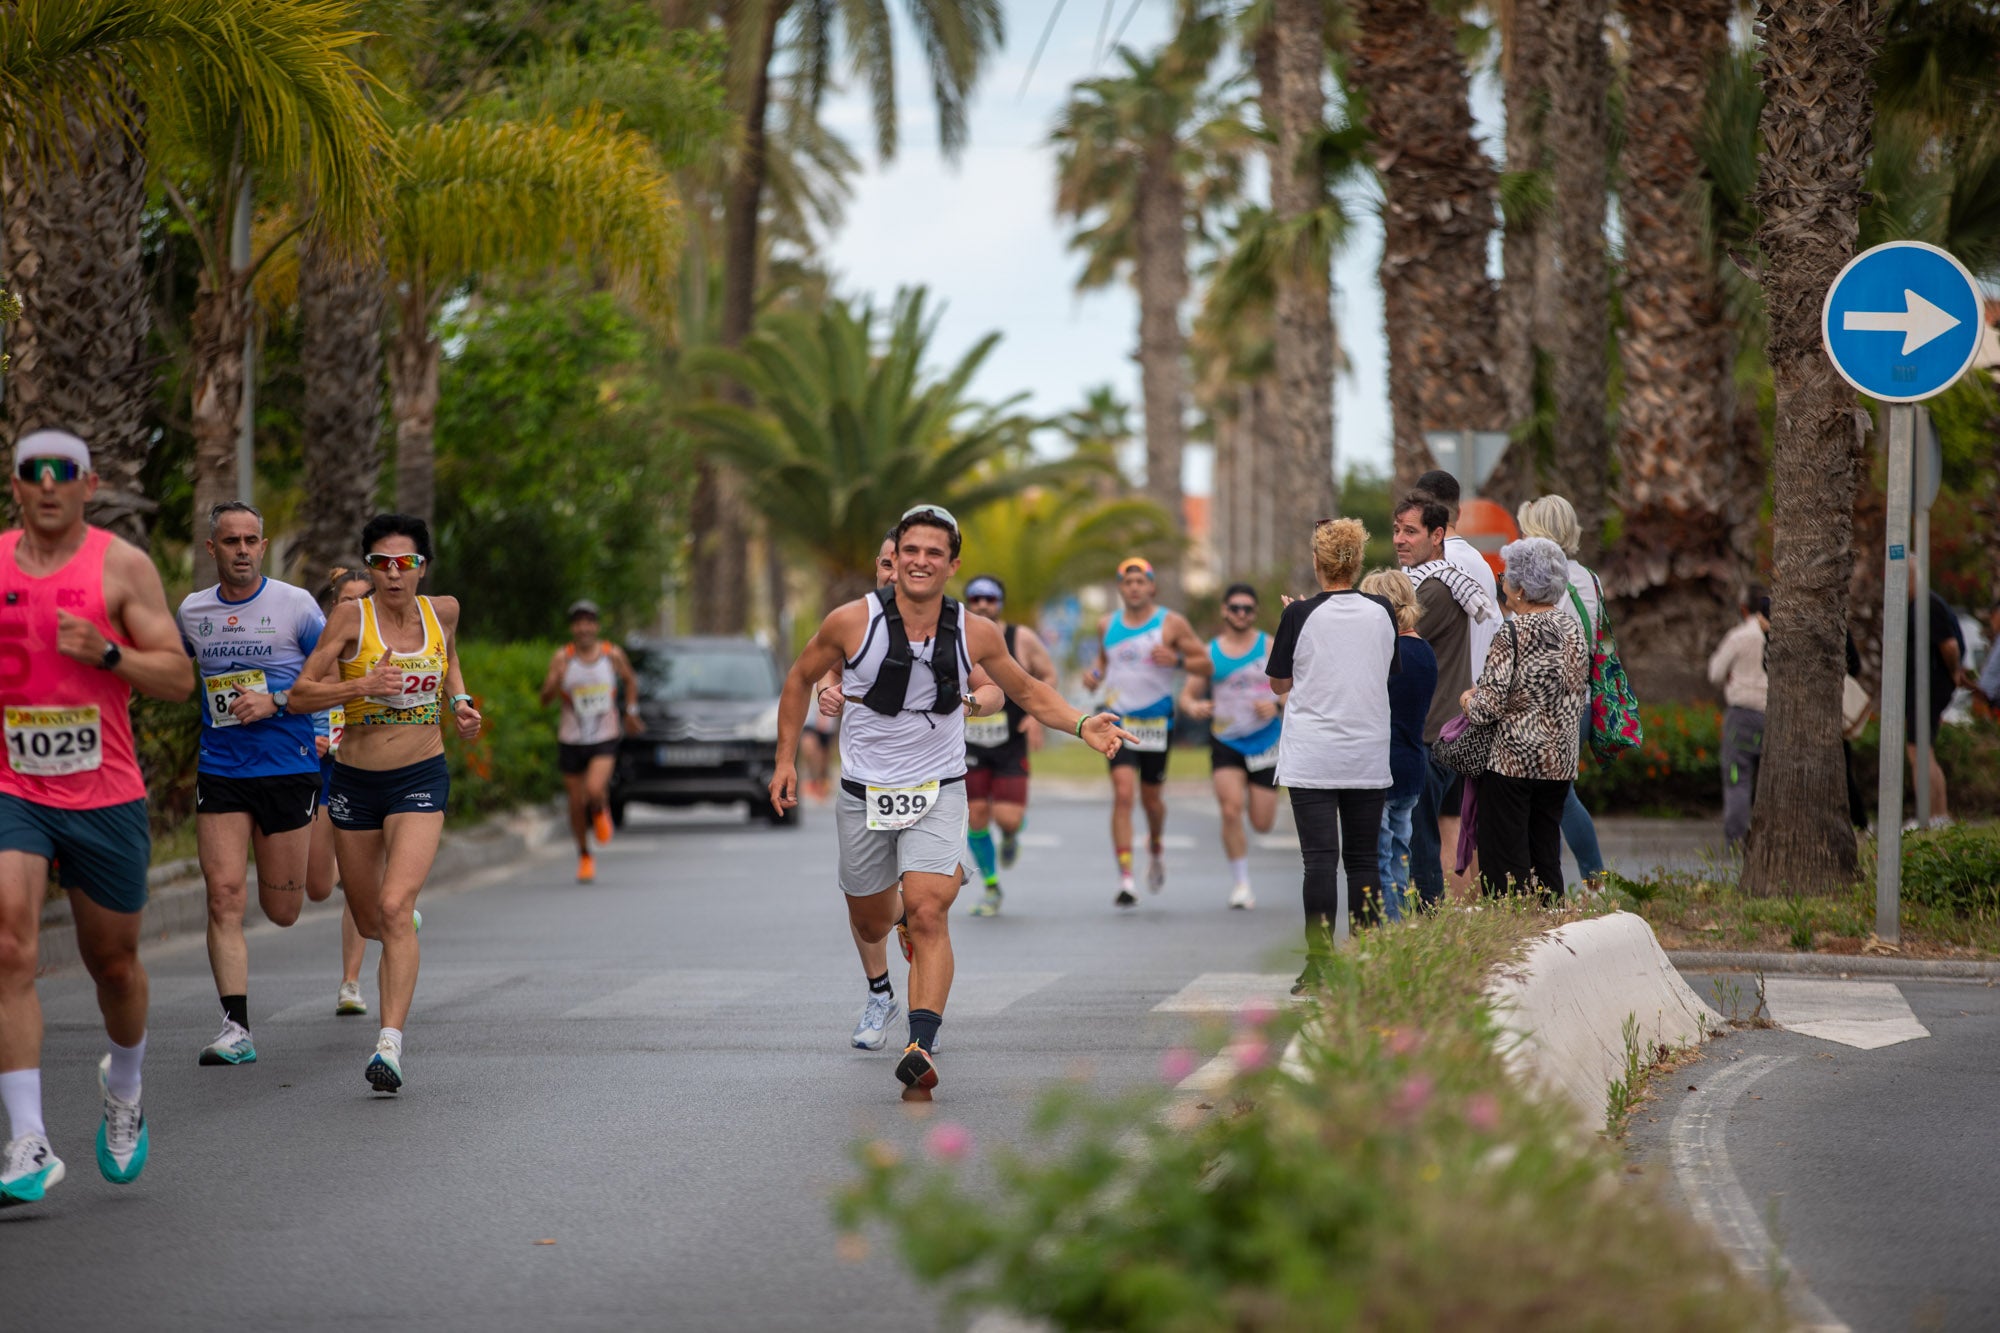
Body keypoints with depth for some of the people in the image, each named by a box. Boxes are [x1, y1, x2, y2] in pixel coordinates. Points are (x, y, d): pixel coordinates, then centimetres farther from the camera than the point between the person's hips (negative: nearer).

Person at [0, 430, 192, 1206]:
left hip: (105, 798, 0)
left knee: (113, 961, 13)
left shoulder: (122, 566, -3)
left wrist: (106, 652, -20)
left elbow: (178, 678, -5)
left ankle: (123, 1089, 44)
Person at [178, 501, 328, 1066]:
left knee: (282, 911, 5)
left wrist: (275, 703, -14)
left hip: (288, 769, -2)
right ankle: (236, 1029, -9)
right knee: (224, 896, -11)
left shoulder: (295, 605, -4)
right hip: (219, 772, 2)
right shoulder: (192, 612, 7)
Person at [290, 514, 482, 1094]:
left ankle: (390, 1044, -25)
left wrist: (458, 701, 7)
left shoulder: (442, 610, 0)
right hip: (356, 780, 1)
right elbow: (301, 692, -12)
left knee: (395, 907, -20)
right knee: (368, 920, 14)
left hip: (421, 779, -1)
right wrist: (361, 686, -26)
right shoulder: (352, 617, -9)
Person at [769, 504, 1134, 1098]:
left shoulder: (975, 634, -8)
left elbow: (1028, 692, 9)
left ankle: (922, 1046, -23)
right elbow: (801, 677, 6)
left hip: (937, 792, -1)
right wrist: (786, 758, 4)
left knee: (927, 916, -20)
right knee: (871, 924, 15)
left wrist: (1082, 725, -8)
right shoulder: (852, 622, -12)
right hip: (864, 793, 1)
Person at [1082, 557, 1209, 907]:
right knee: (1123, 794, -15)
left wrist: (1177, 660, -20)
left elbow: (1205, 664, -1)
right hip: (1119, 720, 1)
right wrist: (1095, 674, 2)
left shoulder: (1171, 623, -3)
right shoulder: (1108, 625, 7)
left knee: (1151, 797, 12)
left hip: (1157, 721, -1)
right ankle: (1126, 880, -17)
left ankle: (1156, 847, 47)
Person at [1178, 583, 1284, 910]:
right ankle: (1240, 883, -6)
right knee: (1231, 810, -19)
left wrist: (1277, 705, -20)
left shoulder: (1270, 647, 2)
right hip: (1225, 744, 0)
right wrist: (1193, 707, -15)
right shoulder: (1210, 653, 6)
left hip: (1266, 744, 0)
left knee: (1262, 824, 1)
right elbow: (1187, 695, 9)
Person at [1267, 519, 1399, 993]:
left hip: (1312, 756, -3)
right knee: (1363, 857, 9)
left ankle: (1319, 965, -9)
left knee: (1320, 858, -4)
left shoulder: (1301, 616, -9)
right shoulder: (1382, 613, 0)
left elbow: (1280, 683, 2)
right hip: (1368, 756, 3)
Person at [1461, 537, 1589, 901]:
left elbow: (1489, 705, -16)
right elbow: (1578, 698, 13)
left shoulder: (1512, 635, -14)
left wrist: (1468, 701, 4)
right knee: (1546, 860, 12)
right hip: (1560, 762, 7)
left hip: (1512, 761, -7)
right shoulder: (1572, 629, 7)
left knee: (1504, 870, -3)